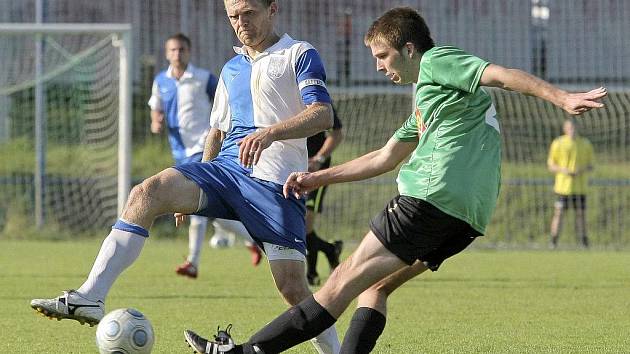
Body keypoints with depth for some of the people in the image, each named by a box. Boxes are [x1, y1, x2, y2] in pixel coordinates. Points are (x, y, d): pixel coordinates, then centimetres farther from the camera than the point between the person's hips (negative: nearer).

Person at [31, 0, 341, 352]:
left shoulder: (299, 55, 2)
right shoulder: (231, 68, 24)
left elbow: (323, 114, -13)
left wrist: (270, 132, -29)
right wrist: (196, 192, 26)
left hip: (275, 184, -5)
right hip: (227, 167, 5)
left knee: (293, 287, -13)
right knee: (149, 192, -20)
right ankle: (89, 298, -27)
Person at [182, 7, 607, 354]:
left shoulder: (438, 61, 4)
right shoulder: (425, 99, 33)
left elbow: (501, 74, -10)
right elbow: (386, 157, 38)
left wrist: (563, 98, -23)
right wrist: (317, 179, 37)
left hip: (433, 194, -9)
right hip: (468, 217, 9)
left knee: (347, 280, -8)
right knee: (375, 286, 14)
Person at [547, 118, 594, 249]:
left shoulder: (585, 144, 7)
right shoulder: (558, 144, 1)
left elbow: (590, 166, 11)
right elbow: (550, 165, 3)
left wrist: (582, 170, -11)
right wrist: (563, 170, -16)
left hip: (580, 187, 2)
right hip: (563, 186, -2)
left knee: (581, 214, 3)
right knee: (559, 213, -5)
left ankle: (584, 243, 8)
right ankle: (553, 243, 0)